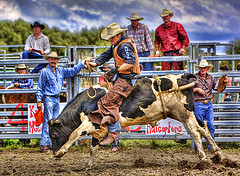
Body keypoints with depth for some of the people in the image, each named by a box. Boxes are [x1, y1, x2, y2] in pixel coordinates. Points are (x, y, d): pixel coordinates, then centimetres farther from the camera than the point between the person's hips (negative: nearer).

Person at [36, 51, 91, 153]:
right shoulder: (44, 72, -3)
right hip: (48, 98, -7)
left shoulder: (61, 71, 13)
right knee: (48, 122, -12)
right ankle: (43, 144, -13)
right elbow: (39, 88, -3)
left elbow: (73, 71, 22)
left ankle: (51, 144, 10)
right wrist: (39, 101, -9)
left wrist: (83, 62, 17)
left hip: (57, 99, 7)